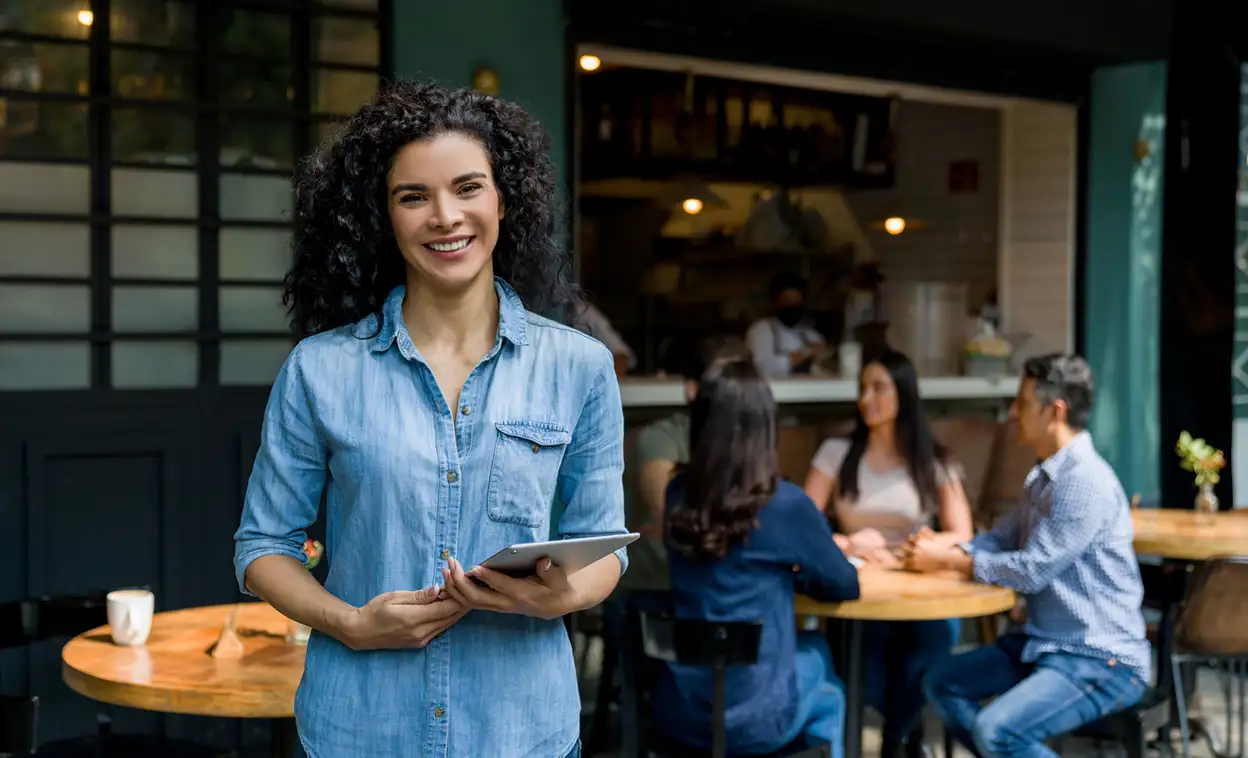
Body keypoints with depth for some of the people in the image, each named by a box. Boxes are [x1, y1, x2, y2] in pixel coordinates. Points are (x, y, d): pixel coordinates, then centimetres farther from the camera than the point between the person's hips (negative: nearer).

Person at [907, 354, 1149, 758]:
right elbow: (1001, 539, 16)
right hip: (1045, 642, 10)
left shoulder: (1086, 481, -21)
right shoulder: (1043, 476, 11)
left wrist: (946, 562, -11)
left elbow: (1032, 571, -21)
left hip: (1101, 659, -10)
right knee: (943, 684, 9)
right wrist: (942, 551, -2)